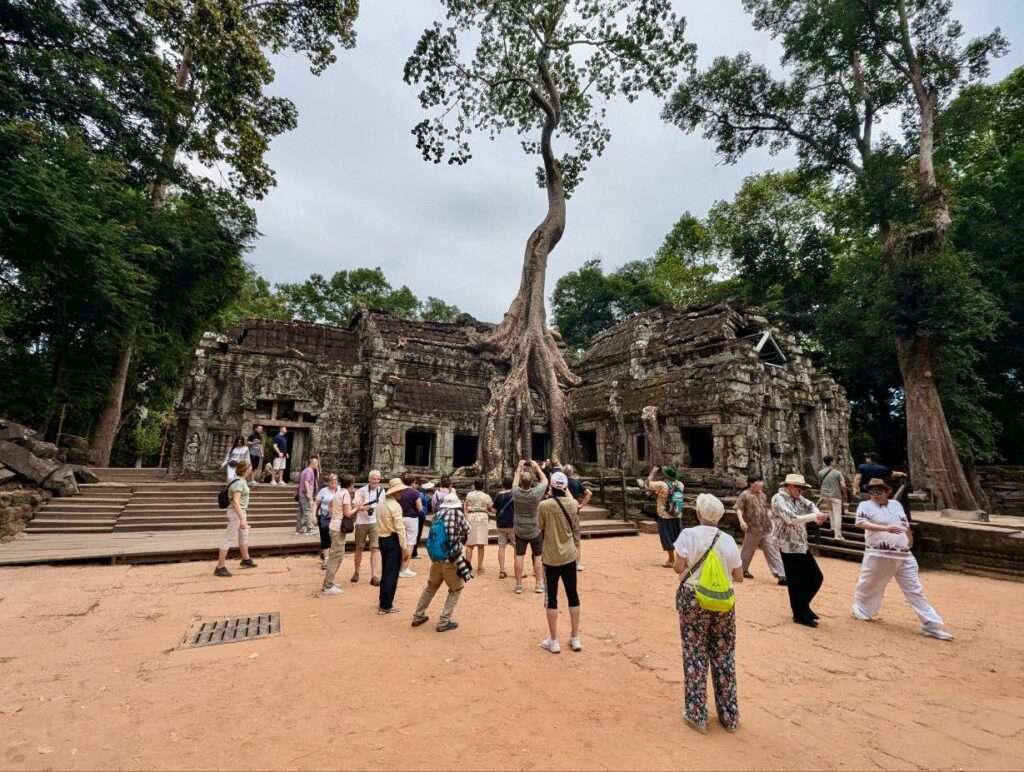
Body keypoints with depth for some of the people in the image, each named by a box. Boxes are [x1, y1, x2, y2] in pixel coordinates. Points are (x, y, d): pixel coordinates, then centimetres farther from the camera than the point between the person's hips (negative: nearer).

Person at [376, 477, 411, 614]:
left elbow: (381, 523, 10)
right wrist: (405, 548, -17)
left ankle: (383, 602, 30)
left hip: (382, 539, 8)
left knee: (385, 571, 19)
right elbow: (400, 528, -20)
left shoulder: (381, 503, 9)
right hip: (393, 541, -8)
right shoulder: (395, 505, -17)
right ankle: (386, 606, 8)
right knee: (392, 573, 1)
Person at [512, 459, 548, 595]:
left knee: (519, 556, 8)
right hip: (535, 530, -2)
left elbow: (515, 481, 8)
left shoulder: (516, 492, -15)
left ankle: (518, 585, 14)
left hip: (519, 530, 2)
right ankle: (539, 584, 14)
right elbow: (545, 480, -3)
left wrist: (519, 468, 17)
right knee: (538, 557, 9)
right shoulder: (536, 493, -21)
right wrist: (536, 467, 5)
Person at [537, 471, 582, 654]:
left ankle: (553, 641, 16)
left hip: (551, 557, -3)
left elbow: (540, 528, -4)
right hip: (569, 555, 3)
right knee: (573, 595, 15)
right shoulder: (573, 504, -6)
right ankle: (575, 638, 24)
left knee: (551, 598, 8)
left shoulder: (544, 505, -17)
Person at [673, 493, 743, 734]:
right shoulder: (728, 540, -2)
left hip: (694, 598, -3)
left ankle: (696, 715, 17)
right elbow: (739, 577, 4)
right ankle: (729, 717, 27)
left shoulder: (689, 534, -11)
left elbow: (678, 567, -12)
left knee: (695, 655, 9)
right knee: (724, 656, 15)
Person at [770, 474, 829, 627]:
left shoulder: (798, 498, 11)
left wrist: (817, 514, -22)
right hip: (789, 547, -9)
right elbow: (791, 519, -27)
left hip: (802, 546, 9)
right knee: (795, 582, 2)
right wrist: (814, 517, -25)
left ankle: (803, 606, 33)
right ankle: (799, 615, 17)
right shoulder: (778, 499, -17)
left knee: (816, 577, 16)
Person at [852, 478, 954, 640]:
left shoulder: (896, 504, 10)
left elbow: (906, 526, 19)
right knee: (869, 586, 9)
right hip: (878, 555, -4)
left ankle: (932, 625, 10)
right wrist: (885, 528, -36)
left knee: (915, 590, 5)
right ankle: (862, 611, 29)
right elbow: (861, 523, -25)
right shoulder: (865, 505, -7)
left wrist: (910, 543, 19)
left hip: (903, 555, 4)